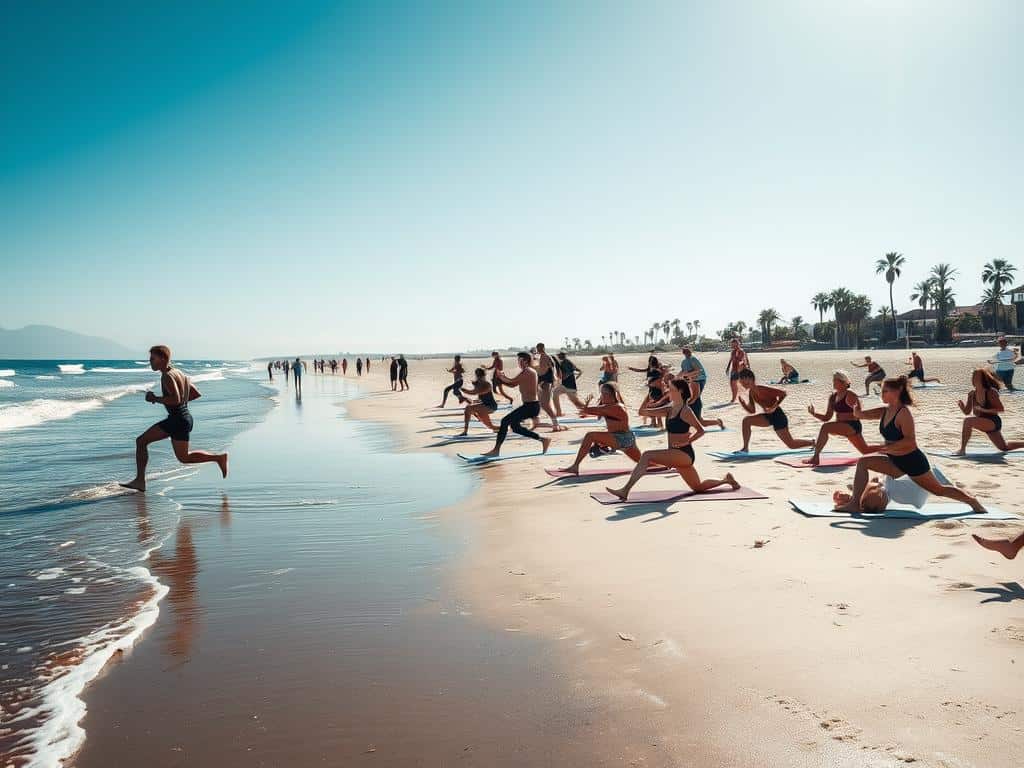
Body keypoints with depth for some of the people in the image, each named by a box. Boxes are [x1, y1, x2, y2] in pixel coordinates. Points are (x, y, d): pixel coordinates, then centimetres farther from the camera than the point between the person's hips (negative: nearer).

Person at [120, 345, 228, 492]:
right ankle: (140, 481, 11)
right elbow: (197, 394, 19)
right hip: (174, 419, 10)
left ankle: (218, 457, -1)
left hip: (179, 419, -10)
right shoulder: (178, 372, 15)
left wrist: (155, 399, -14)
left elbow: (175, 399, -27)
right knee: (141, 441, 11)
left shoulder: (168, 376, -14)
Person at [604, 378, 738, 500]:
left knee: (646, 456, -25)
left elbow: (700, 431, -10)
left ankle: (626, 490, -30)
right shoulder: (669, 409, 13)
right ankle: (725, 480, 40)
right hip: (676, 455, 9)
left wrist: (686, 442, -18)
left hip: (684, 453, -9)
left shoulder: (685, 411, -9)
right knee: (698, 487, 22)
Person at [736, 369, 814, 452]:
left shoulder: (761, 389, -21)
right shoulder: (751, 392, 4)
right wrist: (743, 404, -7)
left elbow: (783, 394, -22)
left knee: (791, 444, 1)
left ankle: (814, 442, 25)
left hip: (778, 416, -8)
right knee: (746, 420, -7)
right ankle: (745, 448, -3)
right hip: (768, 416, 8)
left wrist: (774, 407, -28)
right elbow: (752, 411, 10)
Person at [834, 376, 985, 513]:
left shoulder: (903, 413, -21)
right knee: (863, 463, -4)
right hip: (895, 462, 7)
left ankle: (972, 501, 31)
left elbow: (910, 441, -29)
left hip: (913, 461, -7)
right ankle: (855, 503, -7)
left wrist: (883, 447, -30)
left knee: (939, 490, 8)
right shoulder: (884, 411, 2)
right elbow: (859, 414, 3)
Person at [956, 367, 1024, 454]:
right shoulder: (972, 394, 1)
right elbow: (967, 412, 5)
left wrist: (984, 410, -27)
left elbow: (1001, 409, -18)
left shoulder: (991, 392, -17)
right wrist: (961, 404, -15)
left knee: (968, 421, -31)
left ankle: (962, 449, -25)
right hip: (984, 423, 8)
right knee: (1004, 447, 23)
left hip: (993, 422, -8)